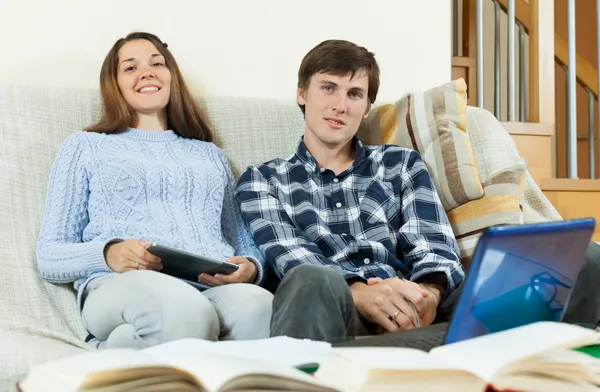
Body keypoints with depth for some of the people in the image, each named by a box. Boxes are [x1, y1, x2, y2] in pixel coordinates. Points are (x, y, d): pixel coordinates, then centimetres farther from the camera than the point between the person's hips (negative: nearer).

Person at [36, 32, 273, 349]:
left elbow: (247, 247, 28)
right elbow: (49, 257, 14)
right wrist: (108, 253, -10)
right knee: (186, 315, -42)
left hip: (214, 287, 3)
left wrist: (250, 267, 0)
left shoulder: (210, 154, 33)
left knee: (257, 307, -37)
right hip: (121, 286, -3)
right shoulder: (85, 146, 23)